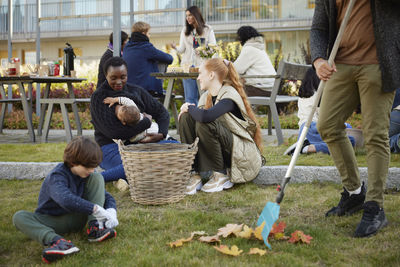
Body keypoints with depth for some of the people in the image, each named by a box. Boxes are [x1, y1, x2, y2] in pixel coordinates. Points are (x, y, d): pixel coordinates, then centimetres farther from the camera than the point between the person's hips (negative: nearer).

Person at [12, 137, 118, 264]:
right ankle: (56, 240, -54)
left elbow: (107, 196, 1)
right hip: (52, 220, -3)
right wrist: (96, 210, -46)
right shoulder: (57, 176, -23)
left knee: (97, 178, -10)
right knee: (19, 217, -32)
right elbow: (66, 200, -43)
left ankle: (95, 227, -23)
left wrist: (111, 212, -22)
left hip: (77, 218, 4)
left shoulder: (88, 175, -4)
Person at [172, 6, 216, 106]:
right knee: (190, 97, -2)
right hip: (188, 65, 2)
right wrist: (175, 47, -12)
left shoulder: (208, 29, 7)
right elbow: (182, 49, 9)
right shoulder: (185, 30, 15)